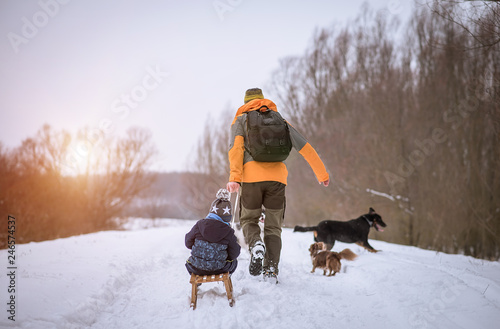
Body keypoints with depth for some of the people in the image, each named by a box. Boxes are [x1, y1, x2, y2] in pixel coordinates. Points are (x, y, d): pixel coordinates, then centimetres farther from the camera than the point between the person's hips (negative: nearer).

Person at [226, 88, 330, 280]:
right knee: (273, 226, 12)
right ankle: (271, 269, -2)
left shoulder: (241, 120, 14)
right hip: (277, 177, 2)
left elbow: (236, 147, -5)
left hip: (252, 177, -2)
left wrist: (234, 177, -15)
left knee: (248, 219, 17)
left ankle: (256, 245, -14)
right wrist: (321, 173, 23)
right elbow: (304, 147, 18)